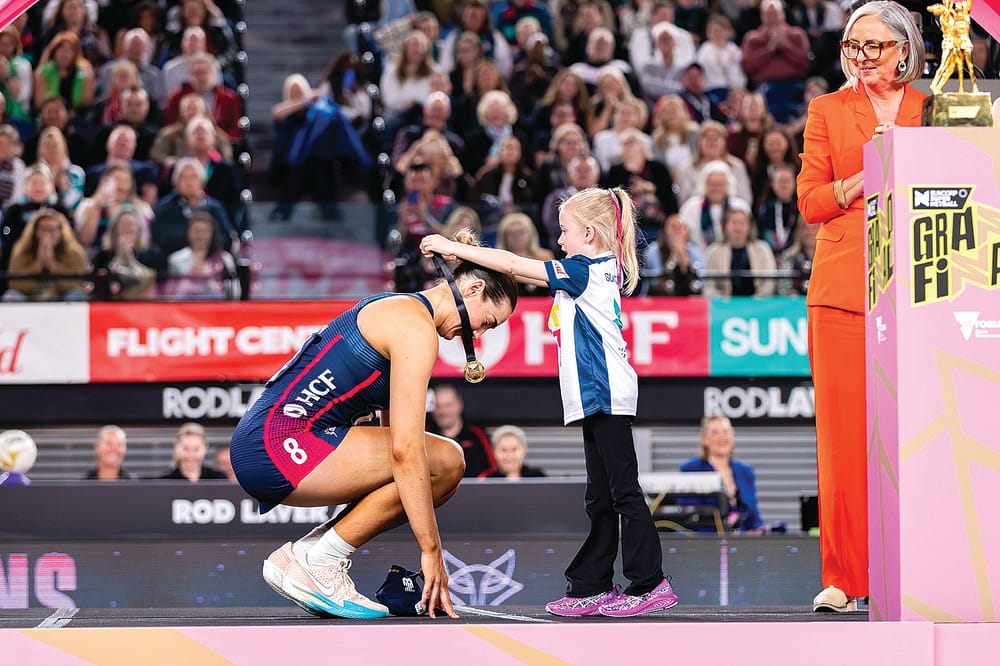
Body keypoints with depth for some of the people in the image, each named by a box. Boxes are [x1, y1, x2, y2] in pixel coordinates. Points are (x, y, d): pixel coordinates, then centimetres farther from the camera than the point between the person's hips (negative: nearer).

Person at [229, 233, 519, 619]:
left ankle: (301, 555, 6)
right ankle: (317, 562, -9)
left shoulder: (400, 310, 21)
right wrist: (431, 551, -17)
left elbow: (392, 439, 22)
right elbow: (405, 450, -19)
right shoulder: (416, 328, -12)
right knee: (445, 461, -16)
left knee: (441, 471, 10)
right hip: (281, 445, -10)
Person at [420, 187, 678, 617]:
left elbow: (514, 265, -11)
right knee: (600, 500, 11)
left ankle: (649, 584, -7)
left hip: (606, 394, -10)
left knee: (623, 490, -8)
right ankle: (591, 586, 14)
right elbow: (521, 272, 23)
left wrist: (453, 248, -4)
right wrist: (468, 254, 17)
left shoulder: (585, 271, -11)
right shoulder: (602, 271, 17)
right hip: (599, 398, 10)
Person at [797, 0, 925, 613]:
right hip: (844, 285, 0)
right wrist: (870, 174, -9)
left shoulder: (932, 111, 12)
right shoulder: (828, 111, 13)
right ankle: (844, 578, 0)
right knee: (844, 431, -4)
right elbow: (811, 201, 5)